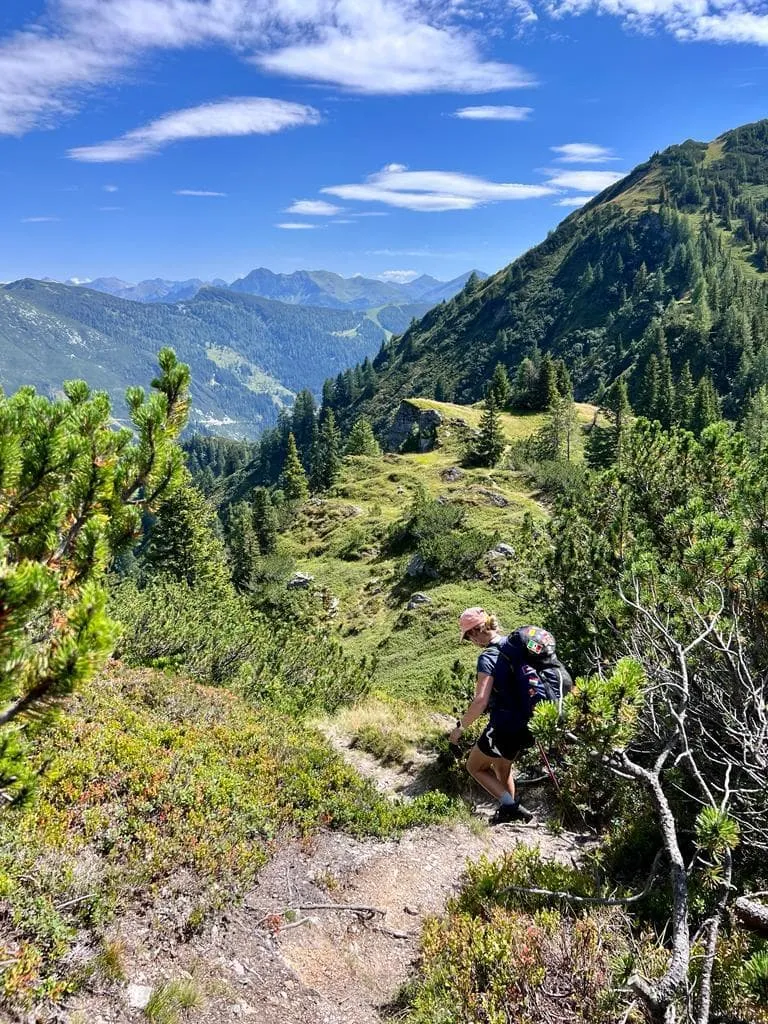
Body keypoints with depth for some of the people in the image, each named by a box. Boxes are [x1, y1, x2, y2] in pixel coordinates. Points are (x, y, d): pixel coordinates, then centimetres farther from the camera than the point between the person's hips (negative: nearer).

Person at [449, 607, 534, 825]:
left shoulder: (487, 657, -19)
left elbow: (480, 701, -24)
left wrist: (460, 727, -13)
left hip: (503, 724, -8)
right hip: (525, 721, 8)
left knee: (475, 766, 13)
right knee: (502, 766, 29)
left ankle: (511, 805, 2)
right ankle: (510, 810, 37)